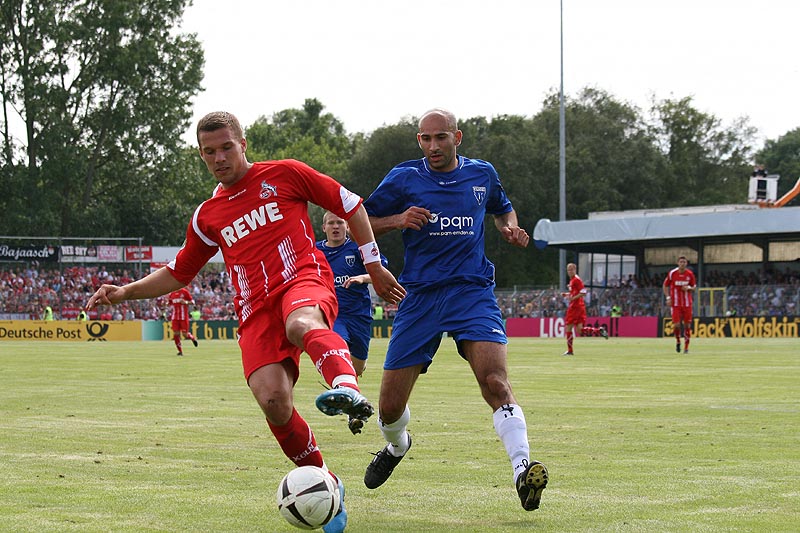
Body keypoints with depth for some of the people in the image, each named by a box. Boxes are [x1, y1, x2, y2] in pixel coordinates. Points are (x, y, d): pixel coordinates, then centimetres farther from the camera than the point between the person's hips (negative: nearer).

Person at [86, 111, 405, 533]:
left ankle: (347, 387, -73)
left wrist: (374, 265, 12)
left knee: (301, 325, -42)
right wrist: (125, 292, 20)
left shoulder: (285, 175, 10)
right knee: (272, 400, -21)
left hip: (303, 279, -3)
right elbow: (178, 273, 33)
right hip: (255, 308, 3)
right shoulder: (208, 216, 22)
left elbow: (350, 205, 15)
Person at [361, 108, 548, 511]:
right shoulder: (404, 178, 3)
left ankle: (522, 471, -32)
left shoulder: (482, 174, 9)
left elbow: (502, 208, 29)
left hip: (472, 292, 0)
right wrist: (399, 220, -13)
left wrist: (511, 230, 6)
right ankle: (397, 447, 38)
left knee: (495, 382, -25)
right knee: (390, 406, 3)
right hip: (419, 297, 1)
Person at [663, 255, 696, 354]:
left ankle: (686, 347, 11)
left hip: (687, 304, 2)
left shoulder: (690, 274, 1)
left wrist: (689, 288, -11)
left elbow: (694, 287, 12)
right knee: (676, 325, -11)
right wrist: (668, 297, -5)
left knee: (687, 325, 1)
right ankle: (678, 341, 17)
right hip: (675, 304, -1)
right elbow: (665, 286, 7)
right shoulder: (672, 273, -4)